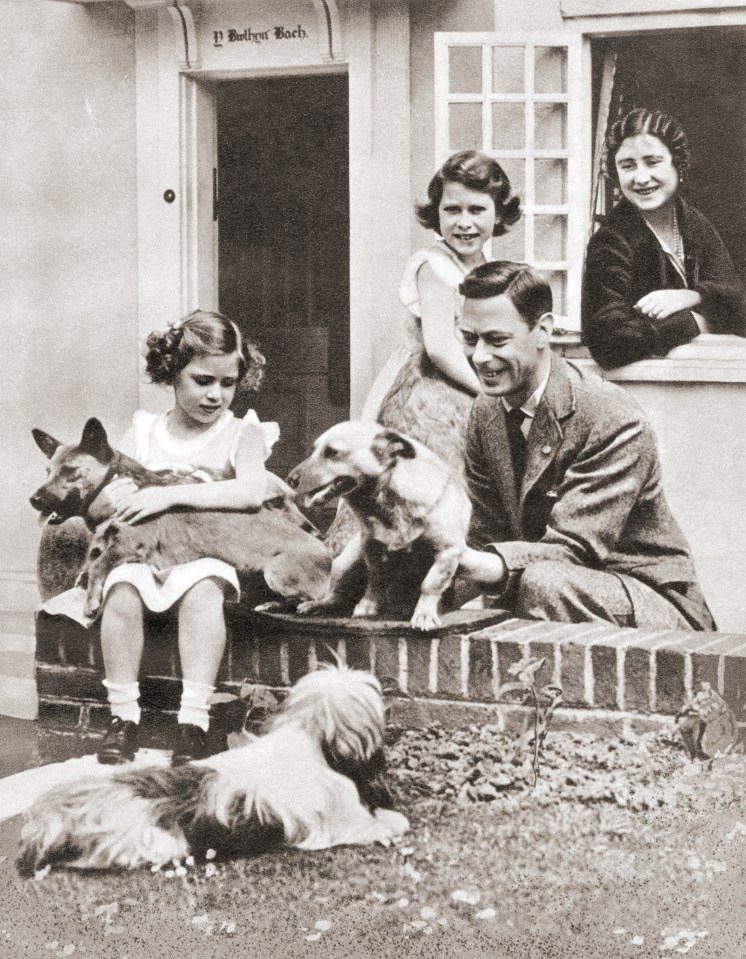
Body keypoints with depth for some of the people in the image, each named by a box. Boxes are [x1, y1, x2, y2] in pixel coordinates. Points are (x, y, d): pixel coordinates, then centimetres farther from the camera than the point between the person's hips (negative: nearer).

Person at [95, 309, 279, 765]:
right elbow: (110, 488, 12)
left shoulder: (241, 433, 1)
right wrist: (116, 496, -15)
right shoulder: (144, 431, 12)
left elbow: (251, 492, -18)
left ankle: (194, 721, -32)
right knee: (122, 591, -28)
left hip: (208, 553, -3)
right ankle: (124, 716, -19)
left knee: (204, 588, -35)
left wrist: (170, 494, -23)